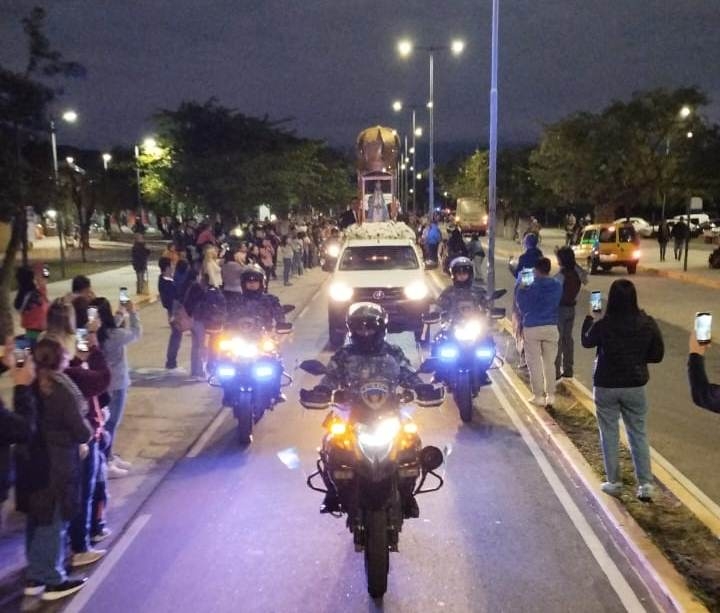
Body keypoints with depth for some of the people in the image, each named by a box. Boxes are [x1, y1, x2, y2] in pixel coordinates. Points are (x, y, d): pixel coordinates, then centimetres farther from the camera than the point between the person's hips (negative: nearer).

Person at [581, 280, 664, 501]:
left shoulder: (603, 325, -17)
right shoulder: (647, 323, -10)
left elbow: (586, 342, 4)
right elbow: (657, 355, -2)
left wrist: (592, 319, 17)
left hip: (605, 386, -2)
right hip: (635, 386, 2)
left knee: (609, 434, 11)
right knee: (639, 434, 13)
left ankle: (614, 482, 17)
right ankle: (645, 484, 10)